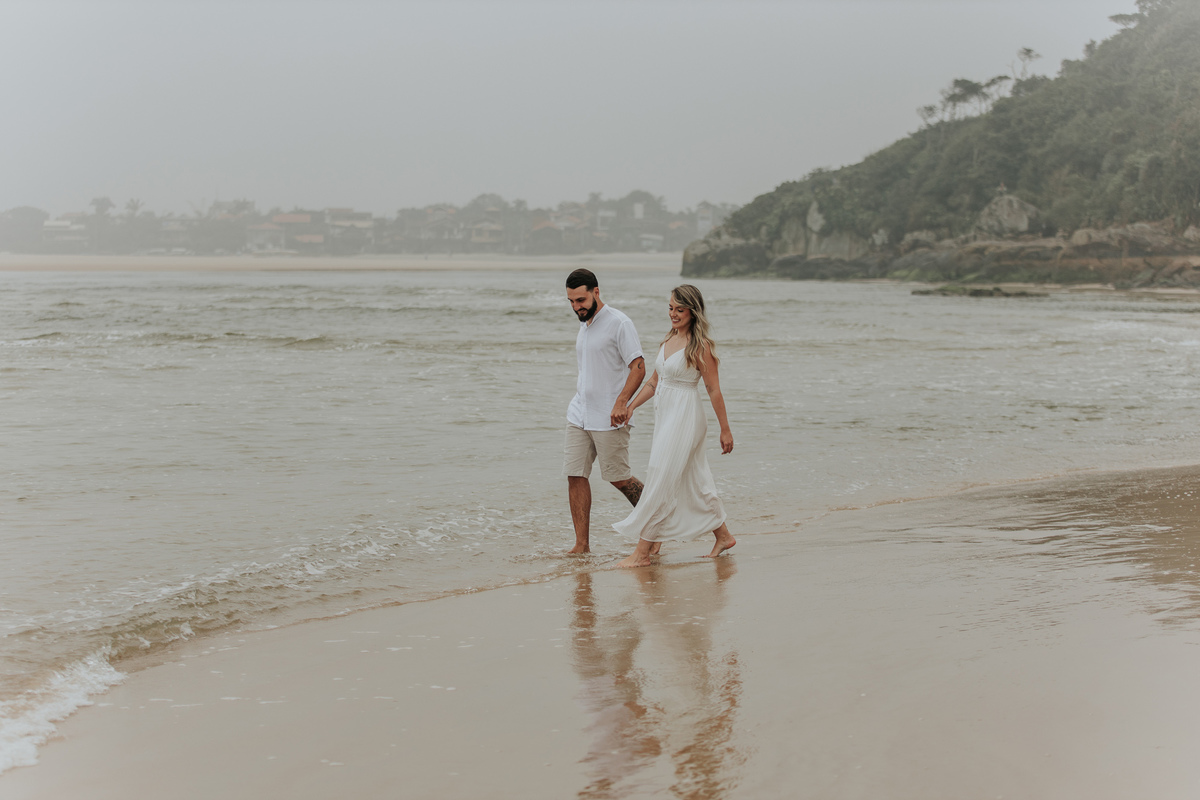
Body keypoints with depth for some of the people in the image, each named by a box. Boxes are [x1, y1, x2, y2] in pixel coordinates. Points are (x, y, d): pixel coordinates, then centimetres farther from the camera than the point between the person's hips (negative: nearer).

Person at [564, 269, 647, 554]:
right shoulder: (584, 325, 15)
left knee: (619, 478, -1)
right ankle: (581, 545, 3)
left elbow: (638, 368, -17)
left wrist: (621, 403, -28)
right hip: (579, 415, 7)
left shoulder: (619, 323, -11)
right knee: (575, 475, 0)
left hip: (609, 419, -7)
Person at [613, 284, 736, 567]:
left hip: (684, 419, -8)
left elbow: (714, 390, -12)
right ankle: (723, 536, 29)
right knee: (694, 482, 15)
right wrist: (631, 405, 10)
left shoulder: (699, 346, -13)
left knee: (660, 483, -8)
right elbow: (655, 381, 18)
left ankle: (642, 553, -4)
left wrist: (725, 429, -10)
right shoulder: (669, 340, 10)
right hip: (665, 417, 8)